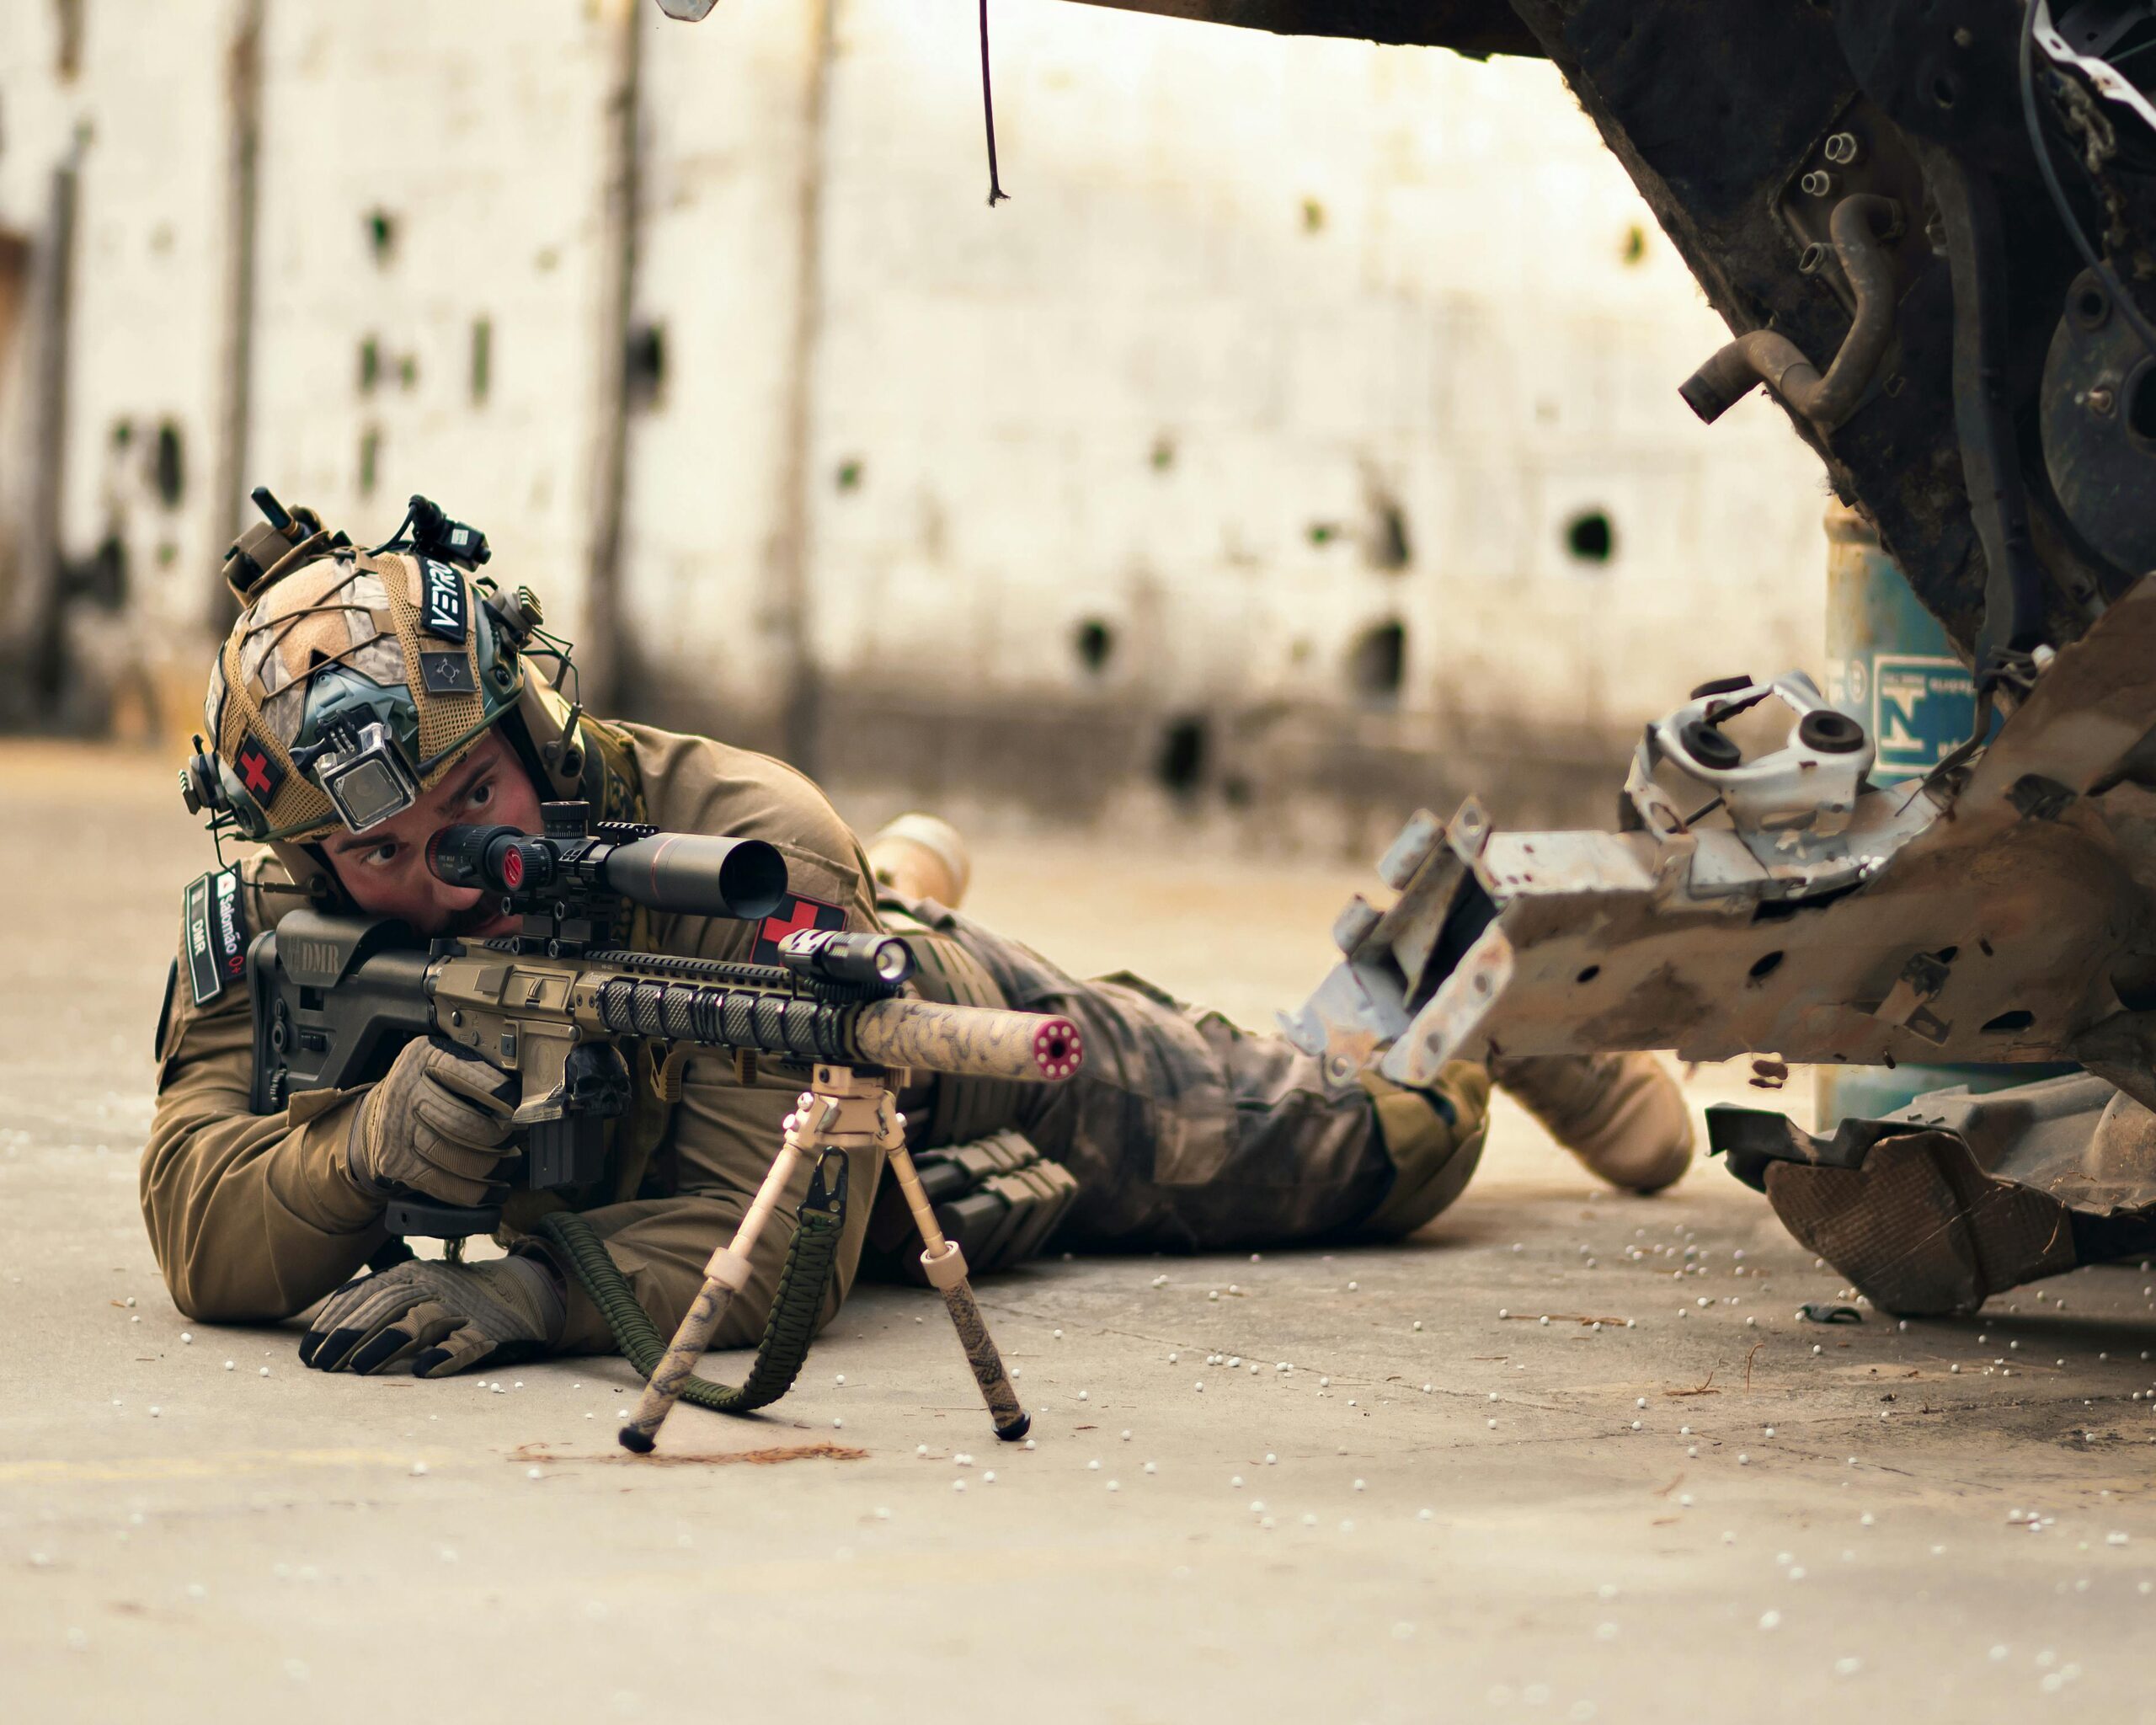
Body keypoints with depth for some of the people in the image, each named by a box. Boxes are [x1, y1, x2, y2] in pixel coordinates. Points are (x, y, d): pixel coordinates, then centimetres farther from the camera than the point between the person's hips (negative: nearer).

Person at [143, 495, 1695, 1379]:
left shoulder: (746, 846, -46)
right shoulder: (272, 913, -35)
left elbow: (773, 1239, -50)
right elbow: (204, 1228, -41)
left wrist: (518, 1291, -66)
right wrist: (369, 1148, -61)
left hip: (972, 1065, -3)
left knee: (1396, 1143, 14)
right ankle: (903, 882, 61)